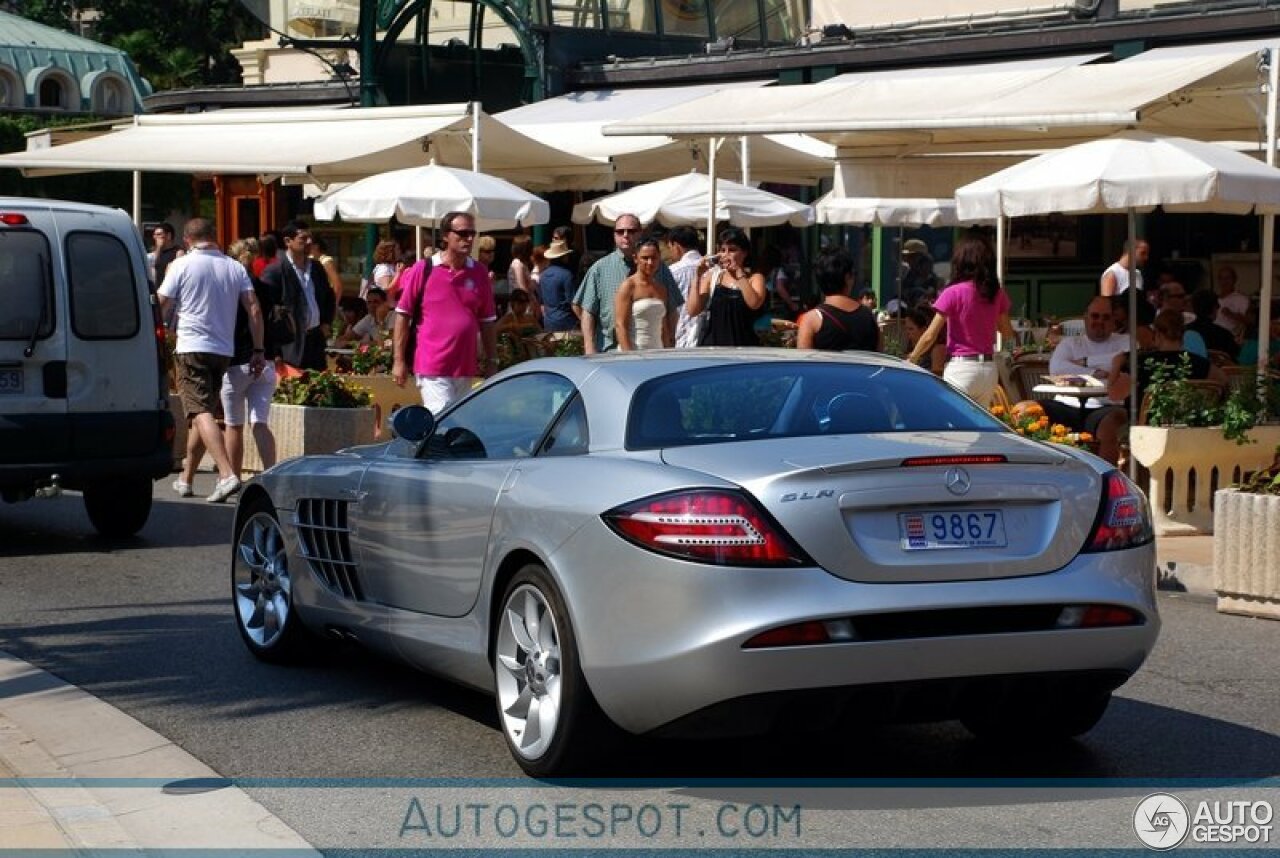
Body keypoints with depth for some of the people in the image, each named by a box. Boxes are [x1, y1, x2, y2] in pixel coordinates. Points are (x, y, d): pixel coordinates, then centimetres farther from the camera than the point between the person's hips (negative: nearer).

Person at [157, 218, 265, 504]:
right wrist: (258, 350, 7)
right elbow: (254, 310, 3)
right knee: (208, 409, 18)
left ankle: (227, 474, -30)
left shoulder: (181, 265, -2)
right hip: (225, 351, 5)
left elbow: (160, 308, 1)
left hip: (192, 348, -5)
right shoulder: (236, 268, 9)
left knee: (201, 412, -13)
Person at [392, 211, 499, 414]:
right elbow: (403, 315, 0)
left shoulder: (480, 273, 8)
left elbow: (487, 321, 13)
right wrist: (399, 360, -3)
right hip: (431, 367, -5)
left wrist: (492, 362, 10)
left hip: (465, 368, 5)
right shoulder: (423, 270, -3)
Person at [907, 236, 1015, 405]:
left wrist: (911, 359, 4)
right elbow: (1008, 335, 13)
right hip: (989, 369, 5)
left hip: (960, 368, -5)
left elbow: (929, 337, -10)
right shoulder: (997, 294, 3)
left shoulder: (953, 293, -11)